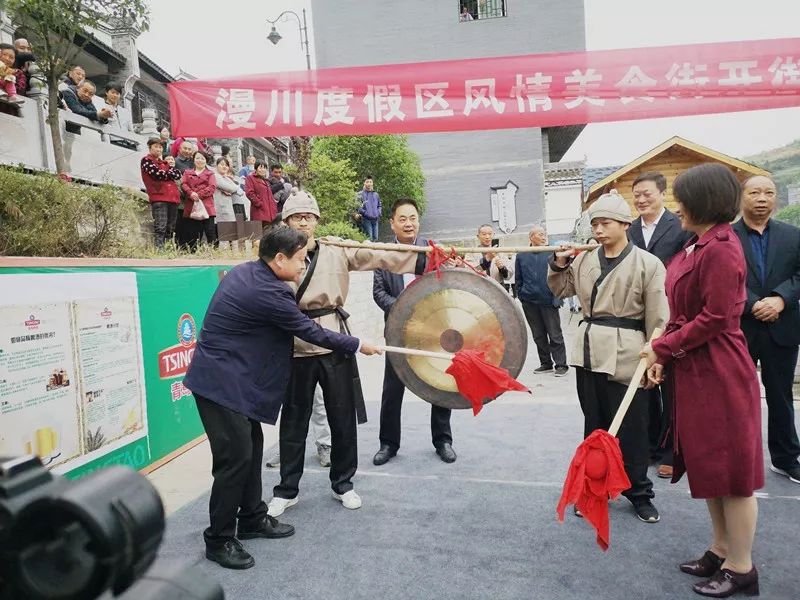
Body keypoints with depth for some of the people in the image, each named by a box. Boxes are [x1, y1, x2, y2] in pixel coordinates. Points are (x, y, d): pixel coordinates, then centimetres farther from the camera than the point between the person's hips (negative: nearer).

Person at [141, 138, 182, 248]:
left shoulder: (164, 161, 27)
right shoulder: (146, 160, 5)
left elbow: (179, 175, 12)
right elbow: (159, 174, -10)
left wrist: (171, 166, -3)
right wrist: (171, 173, 7)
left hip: (172, 198, 7)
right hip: (158, 198, -7)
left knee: (170, 228, 9)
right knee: (160, 228, -16)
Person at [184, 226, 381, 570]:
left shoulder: (245, 271, 6)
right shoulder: (268, 292, -22)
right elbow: (311, 332, -15)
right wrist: (358, 345, -4)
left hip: (231, 377, 10)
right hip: (221, 382, -10)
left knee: (252, 446, 15)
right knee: (236, 456, -4)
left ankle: (252, 519, 29)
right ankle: (219, 540, 12)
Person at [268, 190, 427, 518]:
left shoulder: (337, 253, 2)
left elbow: (379, 257, -9)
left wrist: (423, 261, -19)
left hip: (335, 345, 1)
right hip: (296, 348, 0)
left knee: (343, 417, 9)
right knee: (294, 420, 10)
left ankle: (343, 483, 29)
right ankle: (286, 490, 27)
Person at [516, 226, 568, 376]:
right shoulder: (521, 256, 6)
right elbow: (518, 279, 12)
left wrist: (556, 297, -6)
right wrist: (522, 295, 5)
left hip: (548, 301, -3)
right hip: (530, 303, 3)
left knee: (555, 335, 2)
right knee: (538, 335, 12)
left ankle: (561, 364, 10)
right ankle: (546, 363, 23)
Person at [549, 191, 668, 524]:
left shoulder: (647, 264, -7)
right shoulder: (584, 260, 6)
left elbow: (657, 318, -7)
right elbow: (560, 289, 20)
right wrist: (559, 264, 3)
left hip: (626, 354, -4)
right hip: (588, 350, 5)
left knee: (630, 428, 7)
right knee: (594, 424, 16)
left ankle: (639, 493, 26)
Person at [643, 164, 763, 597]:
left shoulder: (720, 249, -19)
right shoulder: (699, 244, 11)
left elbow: (715, 319, -22)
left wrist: (664, 347, -11)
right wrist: (663, 352, 1)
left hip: (718, 372, -10)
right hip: (694, 370, 10)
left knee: (730, 469, 4)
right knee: (708, 464, 18)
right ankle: (721, 551, 34)